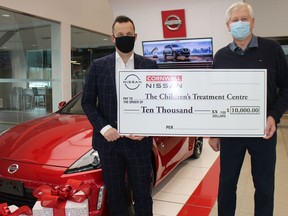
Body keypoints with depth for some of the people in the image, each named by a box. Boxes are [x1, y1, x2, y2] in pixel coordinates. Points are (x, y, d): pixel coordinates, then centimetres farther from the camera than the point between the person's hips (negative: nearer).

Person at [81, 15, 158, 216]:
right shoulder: (98, 65, 3)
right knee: (114, 195, 14)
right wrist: (103, 127, -10)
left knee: (142, 194, 11)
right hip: (109, 141, 1)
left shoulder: (150, 65, 2)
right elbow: (87, 101, 4)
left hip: (139, 141, 0)